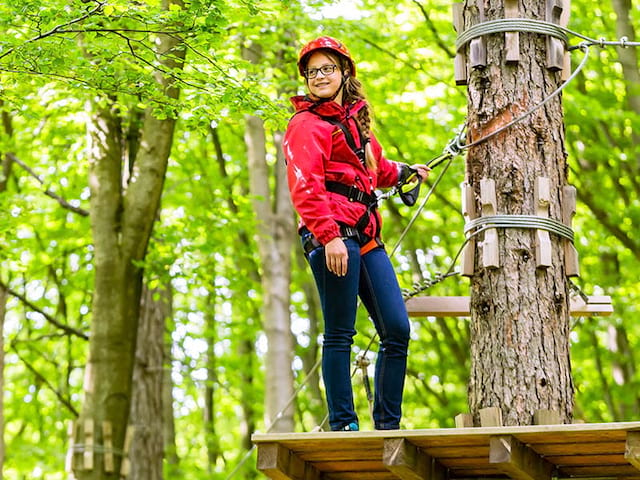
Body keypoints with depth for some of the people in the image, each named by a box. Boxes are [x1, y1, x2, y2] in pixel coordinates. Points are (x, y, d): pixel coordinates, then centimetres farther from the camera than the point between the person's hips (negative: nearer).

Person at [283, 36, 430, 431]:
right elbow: (305, 186, -15)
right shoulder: (307, 124, -2)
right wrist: (329, 236, -24)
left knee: (398, 328, 3)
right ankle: (343, 424, 0)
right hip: (332, 236, -8)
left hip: (366, 237, 8)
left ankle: (388, 425, 10)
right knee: (340, 334, -7)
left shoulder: (355, 118, 25)